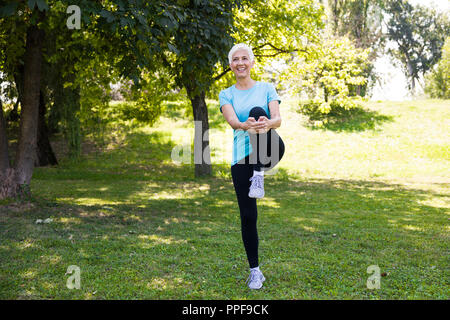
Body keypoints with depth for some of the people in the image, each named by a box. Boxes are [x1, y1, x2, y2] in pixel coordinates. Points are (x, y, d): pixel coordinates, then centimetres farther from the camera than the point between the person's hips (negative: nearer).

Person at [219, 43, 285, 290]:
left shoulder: (266, 88, 9)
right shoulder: (227, 94, 10)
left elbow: (277, 119, -7)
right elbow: (232, 120, -11)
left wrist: (267, 123, -33)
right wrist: (246, 126, -36)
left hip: (269, 154, -2)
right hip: (242, 157, 2)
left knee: (257, 111, -30)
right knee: (248, 216, -1)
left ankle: (259, 176, -29)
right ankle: (255, 271, 15)